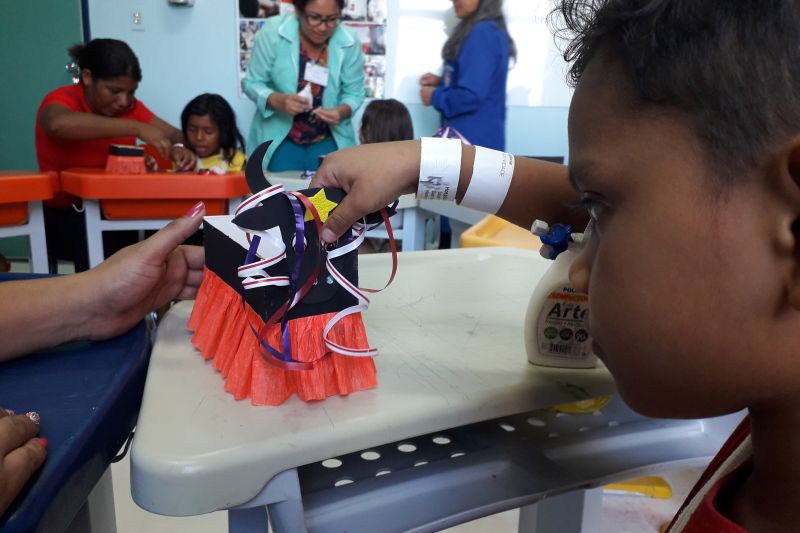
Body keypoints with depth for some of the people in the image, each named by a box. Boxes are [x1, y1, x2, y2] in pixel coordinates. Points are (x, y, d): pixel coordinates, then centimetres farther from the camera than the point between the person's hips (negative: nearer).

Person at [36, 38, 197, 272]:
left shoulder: (129, 105, 5)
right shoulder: (62, 99, -11)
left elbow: (176, 135, 6)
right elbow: (59, 124, -35)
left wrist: (179, 149, -19)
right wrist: (137, 128, -37)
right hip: (64, 217, -4)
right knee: (102, 243, -34)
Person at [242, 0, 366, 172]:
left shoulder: (349, 43, -15)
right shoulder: (272, 32, -17)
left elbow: (354, 93, -4)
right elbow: (252, 83, -9)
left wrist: (342, 111, -26)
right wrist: (277, 101, -29)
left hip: (329, 140, 1)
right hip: (279, 137, -1)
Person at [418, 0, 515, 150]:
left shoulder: (484, 33, -18)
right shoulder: (477, 30, 14)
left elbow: (471, 95, -25)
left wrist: (435, 96, -8)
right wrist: (441, 82, 9)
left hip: (475, 140, -10)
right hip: (468, 137, 10)